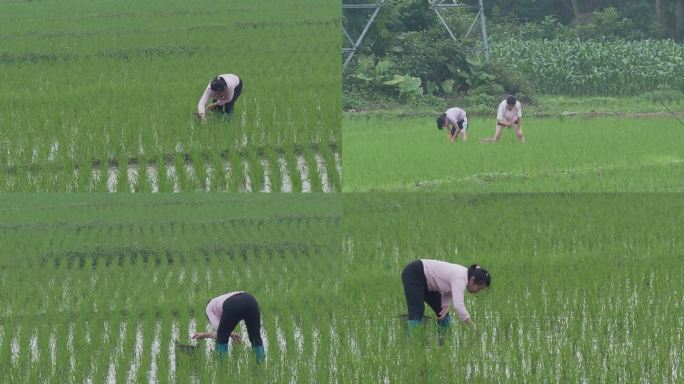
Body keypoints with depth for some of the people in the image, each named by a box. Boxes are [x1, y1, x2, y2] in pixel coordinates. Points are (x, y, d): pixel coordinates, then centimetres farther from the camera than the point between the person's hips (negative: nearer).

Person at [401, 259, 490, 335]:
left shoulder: (464, 276, -1)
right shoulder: (460, 279, -29)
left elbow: (449, 292, 7)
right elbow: (459, 306, -40)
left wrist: (446, 307, -13)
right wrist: (474, 329, -38)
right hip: (413, 274, -10)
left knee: (441, 310, 9)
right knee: (417, 311, -21)